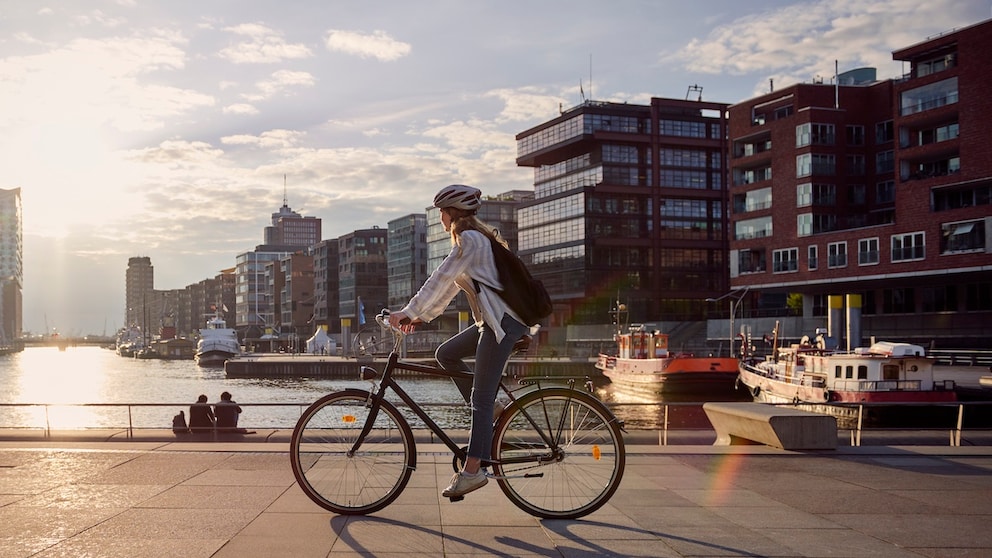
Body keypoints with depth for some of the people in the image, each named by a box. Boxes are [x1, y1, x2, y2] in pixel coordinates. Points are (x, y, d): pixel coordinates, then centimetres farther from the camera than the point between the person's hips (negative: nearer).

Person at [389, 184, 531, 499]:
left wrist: (407, 313, -15)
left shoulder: (469, 239, -11)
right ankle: (491, 414, 12)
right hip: (493, 320, 10)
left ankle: (472, 470, -11)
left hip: (503, 321, -10)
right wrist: (421, 317, 18)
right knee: (446, 353, 14)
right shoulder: (475, 239, 21)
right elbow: (450, 285, 22)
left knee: (481, 398, -11)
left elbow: (440, 280, -17)